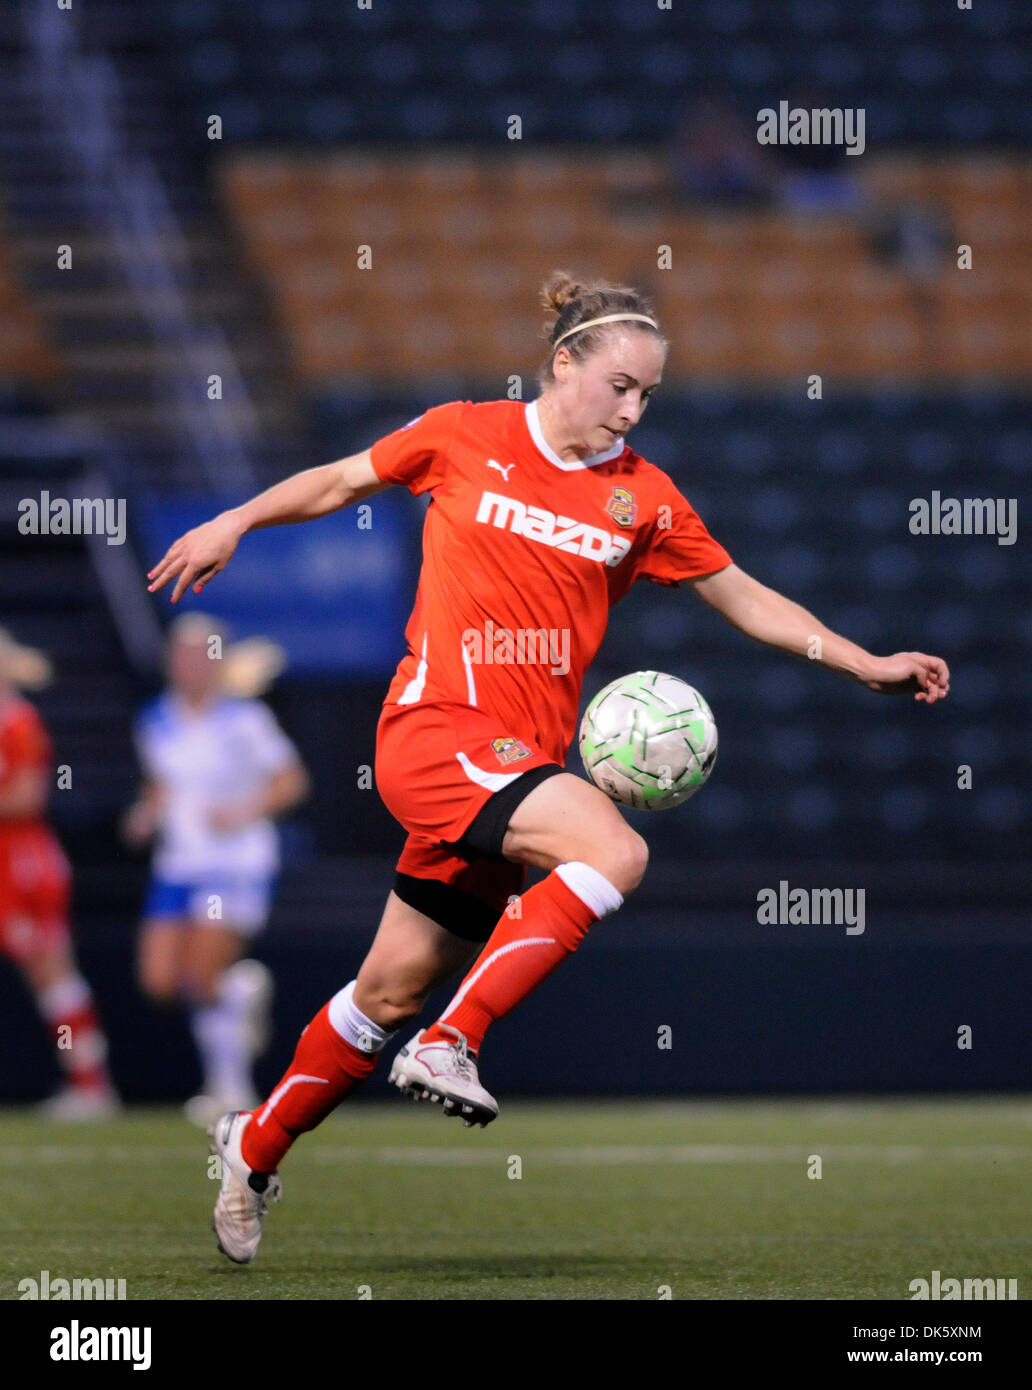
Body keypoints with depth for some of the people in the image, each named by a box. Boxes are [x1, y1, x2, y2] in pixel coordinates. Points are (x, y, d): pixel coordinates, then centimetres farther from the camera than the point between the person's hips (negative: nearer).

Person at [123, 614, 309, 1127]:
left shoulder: (244, 719, -9)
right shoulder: (156, 722, 7)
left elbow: (290, 781, -4)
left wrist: (244, 813, -17)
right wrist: (147, 814, 0)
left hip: (239, 865, -5)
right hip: (179, 867, 6)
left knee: (205, 978, -15)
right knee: (160, 980, -6)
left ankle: (231, 1087, 2)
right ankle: (244, 987, 24)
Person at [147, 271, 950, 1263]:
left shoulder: (644, 498, 8)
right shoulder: (463, 436, 0)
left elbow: (744, 597, 14)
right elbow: (341, 481, 16)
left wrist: (868, 665, 9)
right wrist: (233, 525, 14)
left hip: (523, 760, 5)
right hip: (437, 726, -5)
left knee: (394, 991, 8)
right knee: (614, 853, -28)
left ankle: (256, 1147, 27)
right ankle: (452, 1045, -23)